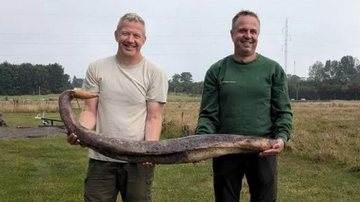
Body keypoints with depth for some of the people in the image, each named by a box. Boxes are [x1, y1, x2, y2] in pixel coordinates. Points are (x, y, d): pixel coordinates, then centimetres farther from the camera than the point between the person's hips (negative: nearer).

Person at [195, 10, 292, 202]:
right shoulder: (216, 70, 4)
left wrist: (282, 137, -16)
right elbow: (208, 114, 1)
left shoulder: (273, 69, 4)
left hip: (263, 151, 0)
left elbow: (284, 112, 3)